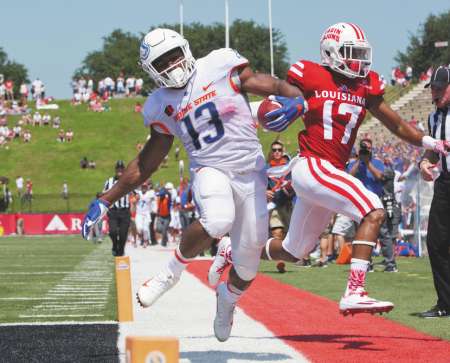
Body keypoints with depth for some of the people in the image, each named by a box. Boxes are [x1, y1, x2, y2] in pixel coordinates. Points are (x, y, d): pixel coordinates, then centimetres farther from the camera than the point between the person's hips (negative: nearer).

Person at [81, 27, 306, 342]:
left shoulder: (220, 65, -2)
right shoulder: (160, 107, 7)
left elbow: (272, 86, 0)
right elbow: (146, 164, 16)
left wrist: (296, 102, -23)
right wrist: (106, 201, 15)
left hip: (250, 172, 0)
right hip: (210, 170, 0)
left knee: (248, 263, 4)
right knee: (217, 221, -36)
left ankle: (228, 299, 41)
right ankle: (173, 271, -10)